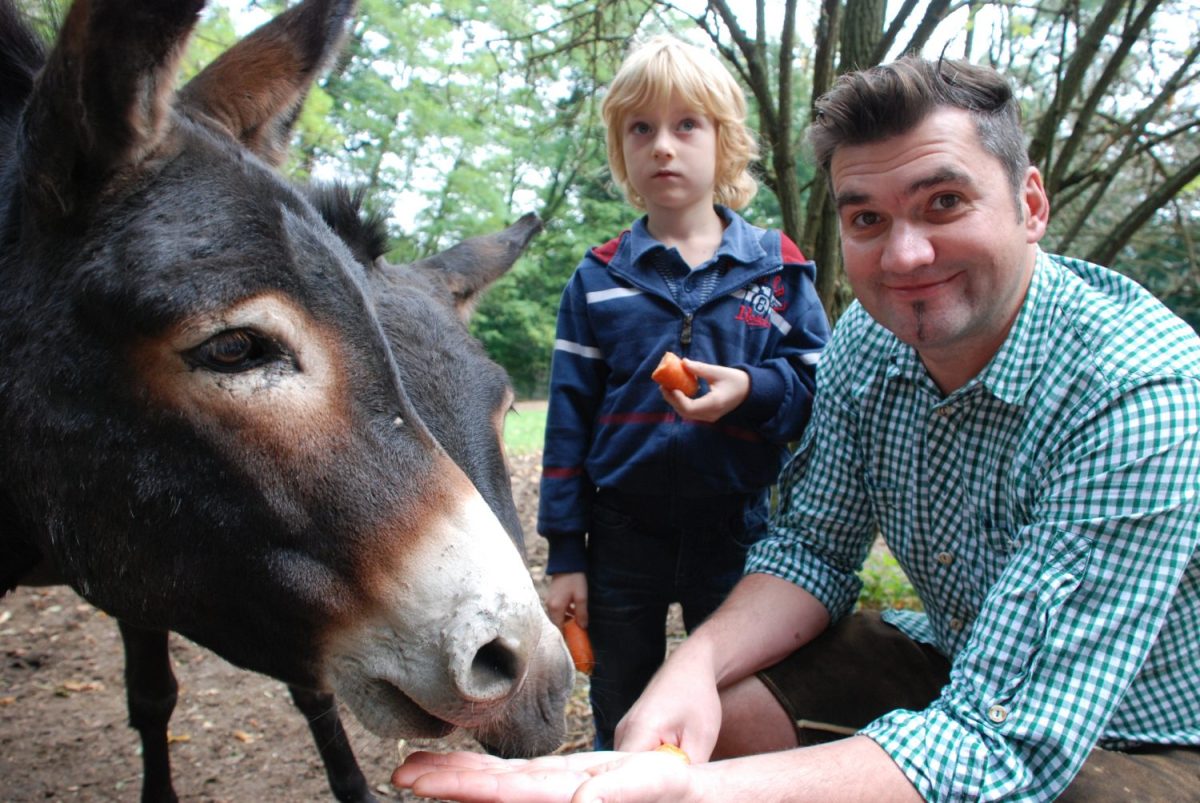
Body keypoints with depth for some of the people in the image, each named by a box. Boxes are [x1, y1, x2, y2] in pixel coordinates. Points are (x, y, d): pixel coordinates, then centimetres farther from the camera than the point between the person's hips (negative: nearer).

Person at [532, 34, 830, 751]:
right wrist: (565, 555, -1)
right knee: (620, 730, 17)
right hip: (622, 536, 1)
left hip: (736, 532, 0)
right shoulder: (598, 278, 1)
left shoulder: (777, 267, 0)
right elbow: (568, 420, 1)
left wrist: (752, 388, -22)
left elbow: (823, 388, -1)